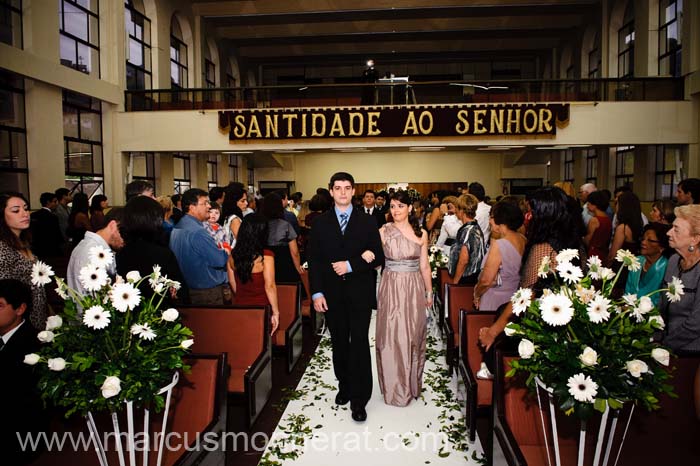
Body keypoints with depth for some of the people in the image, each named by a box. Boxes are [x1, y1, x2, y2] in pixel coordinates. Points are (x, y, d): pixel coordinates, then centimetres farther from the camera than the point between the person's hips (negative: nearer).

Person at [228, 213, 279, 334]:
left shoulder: (233, 255, -1)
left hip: (240, 307, 5)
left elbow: (233, 284, 9)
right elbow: (269, 286, -14)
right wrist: (275, 312, -7)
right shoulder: (266, 256, -15)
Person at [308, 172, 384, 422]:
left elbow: (378, 257, -1)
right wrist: (317, 293, -6)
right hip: (332, 293, 2)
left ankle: (359, 399, 7)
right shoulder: (320, 222, 4)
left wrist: (351, 265, -14)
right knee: (339, 343, 13)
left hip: (360, 292, -2)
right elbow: (314, 260, 1)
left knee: (359, 343, -2)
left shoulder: (367, 222, 2)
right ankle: (344, 386, 31)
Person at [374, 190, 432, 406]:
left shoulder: (421, 233, 3)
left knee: (413, 335, 12)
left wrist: (429, 291, 11)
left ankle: (412, 382, 32)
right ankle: (394, 386, 21)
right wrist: (367, 255, -30)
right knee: (391, 336, 3)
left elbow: (424, 266, 8)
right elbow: (372, 256, -8)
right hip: (391, 288, -2)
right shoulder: (384, 231, -3)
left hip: (414, 289, 2)